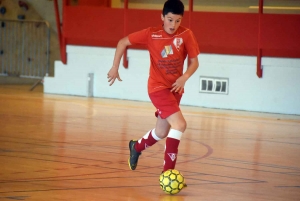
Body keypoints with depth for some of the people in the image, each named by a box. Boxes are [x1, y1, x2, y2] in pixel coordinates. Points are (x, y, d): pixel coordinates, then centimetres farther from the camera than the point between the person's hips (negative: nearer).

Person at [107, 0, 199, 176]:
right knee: (180, 124, -24)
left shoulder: (186, 35, -8)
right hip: (158, 87, -4)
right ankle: (168, 171, -21)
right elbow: (123, 42, -1)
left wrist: (185, 77, -20)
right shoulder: (151, 34, -13)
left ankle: (137, 147, 50)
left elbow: (194, 61, -1)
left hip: (175, 89, 4)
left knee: (162, 133, 19)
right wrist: (115, 67, -2)